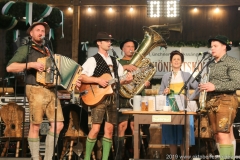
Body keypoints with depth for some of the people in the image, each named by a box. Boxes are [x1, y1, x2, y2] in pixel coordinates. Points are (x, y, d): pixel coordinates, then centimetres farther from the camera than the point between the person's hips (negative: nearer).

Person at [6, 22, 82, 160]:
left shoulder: (47, 51, 23)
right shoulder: (25, 49, 4)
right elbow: (10, 67, -7)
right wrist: (31, 64, -16)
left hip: (51, 91, 6)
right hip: (36, 90, -6)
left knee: (58, 125, 0)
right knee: (35, 127, -4)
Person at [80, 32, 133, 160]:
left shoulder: (114, 61, 17)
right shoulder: (93, 60, -3)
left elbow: (119, 80, 17)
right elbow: (81, 77, -12)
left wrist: (127, 80, -4)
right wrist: (98, 80, -19)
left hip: (112, 97, 6)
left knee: (109, 129, 5)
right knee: (96, 129, -9)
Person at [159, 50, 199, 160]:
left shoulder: (187, 75, 7)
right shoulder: (166, 76, 10)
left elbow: (198, 88, 5)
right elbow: (160, 92, 10)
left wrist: (190, 98, -5)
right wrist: (165, 92, -11)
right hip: (170, 108, 1)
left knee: (183, 135, -3)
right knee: (171, 134, 2)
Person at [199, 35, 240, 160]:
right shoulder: (211, 65, 18)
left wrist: (215, 87, -17)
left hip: (226, 100, -7)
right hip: (211, 102, 7)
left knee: (223, 135, -15)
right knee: (218, 136, 5)